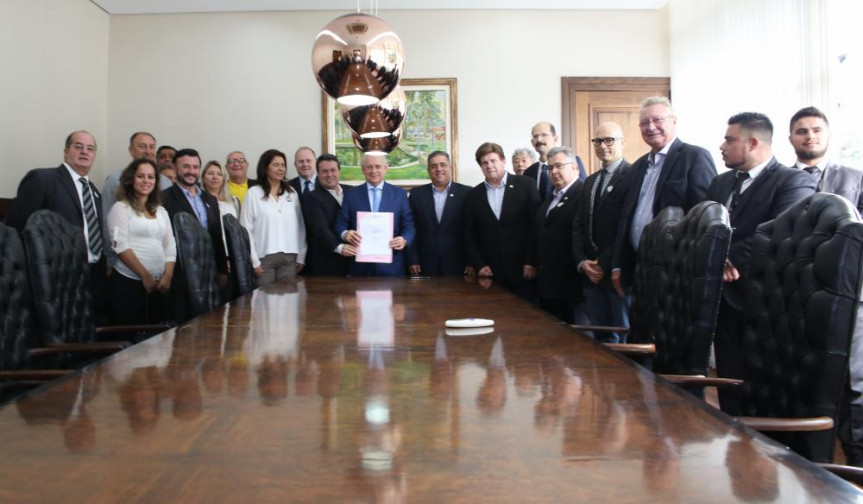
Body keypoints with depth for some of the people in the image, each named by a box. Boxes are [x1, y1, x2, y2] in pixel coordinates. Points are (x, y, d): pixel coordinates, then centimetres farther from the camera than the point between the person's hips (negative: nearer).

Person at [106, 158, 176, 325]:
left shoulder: (161, 211, 16)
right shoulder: (121, 208, 0)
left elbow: (170, 246, 11)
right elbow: (120, 245, -10)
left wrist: (167, 277, -4)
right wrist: (145, 276, -12)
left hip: (158, 285, 5)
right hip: (128, 283, -5)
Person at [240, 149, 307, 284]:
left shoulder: (291, 193, 10)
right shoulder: (254, 193, -1)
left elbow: (300, 226, 11)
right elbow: (246, 229, -2)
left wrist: (301, 256, 6)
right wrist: (254, 260, -7)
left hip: (289, 257, 3)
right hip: (264, 257, -3)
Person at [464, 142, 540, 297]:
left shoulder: (526, 185, 0)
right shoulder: (473, 196, 9)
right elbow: (470, 235, 10)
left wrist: (532, 262, -7)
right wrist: (479, 265, 0)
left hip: (523, 270, -2)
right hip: (490, 273, 2)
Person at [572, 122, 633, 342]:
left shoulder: (633, 176, -7)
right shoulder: (590, 181, 19)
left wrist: (605, 264, -13)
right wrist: (582, 261, 1)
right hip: (591, 273, 7)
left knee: (626, 338, 1)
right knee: (602, 337, 11)